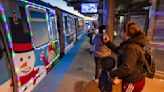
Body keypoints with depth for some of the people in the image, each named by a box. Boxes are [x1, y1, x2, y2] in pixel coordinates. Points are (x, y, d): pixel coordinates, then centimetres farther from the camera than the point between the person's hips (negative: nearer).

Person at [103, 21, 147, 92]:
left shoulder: (131, 48, -30)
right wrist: (108, 42, 10)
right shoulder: (129, 44, 5)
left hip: (133, 82, -10)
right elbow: (118, 50, 17)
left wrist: (111, 74, -26)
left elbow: (127, 68, -37)